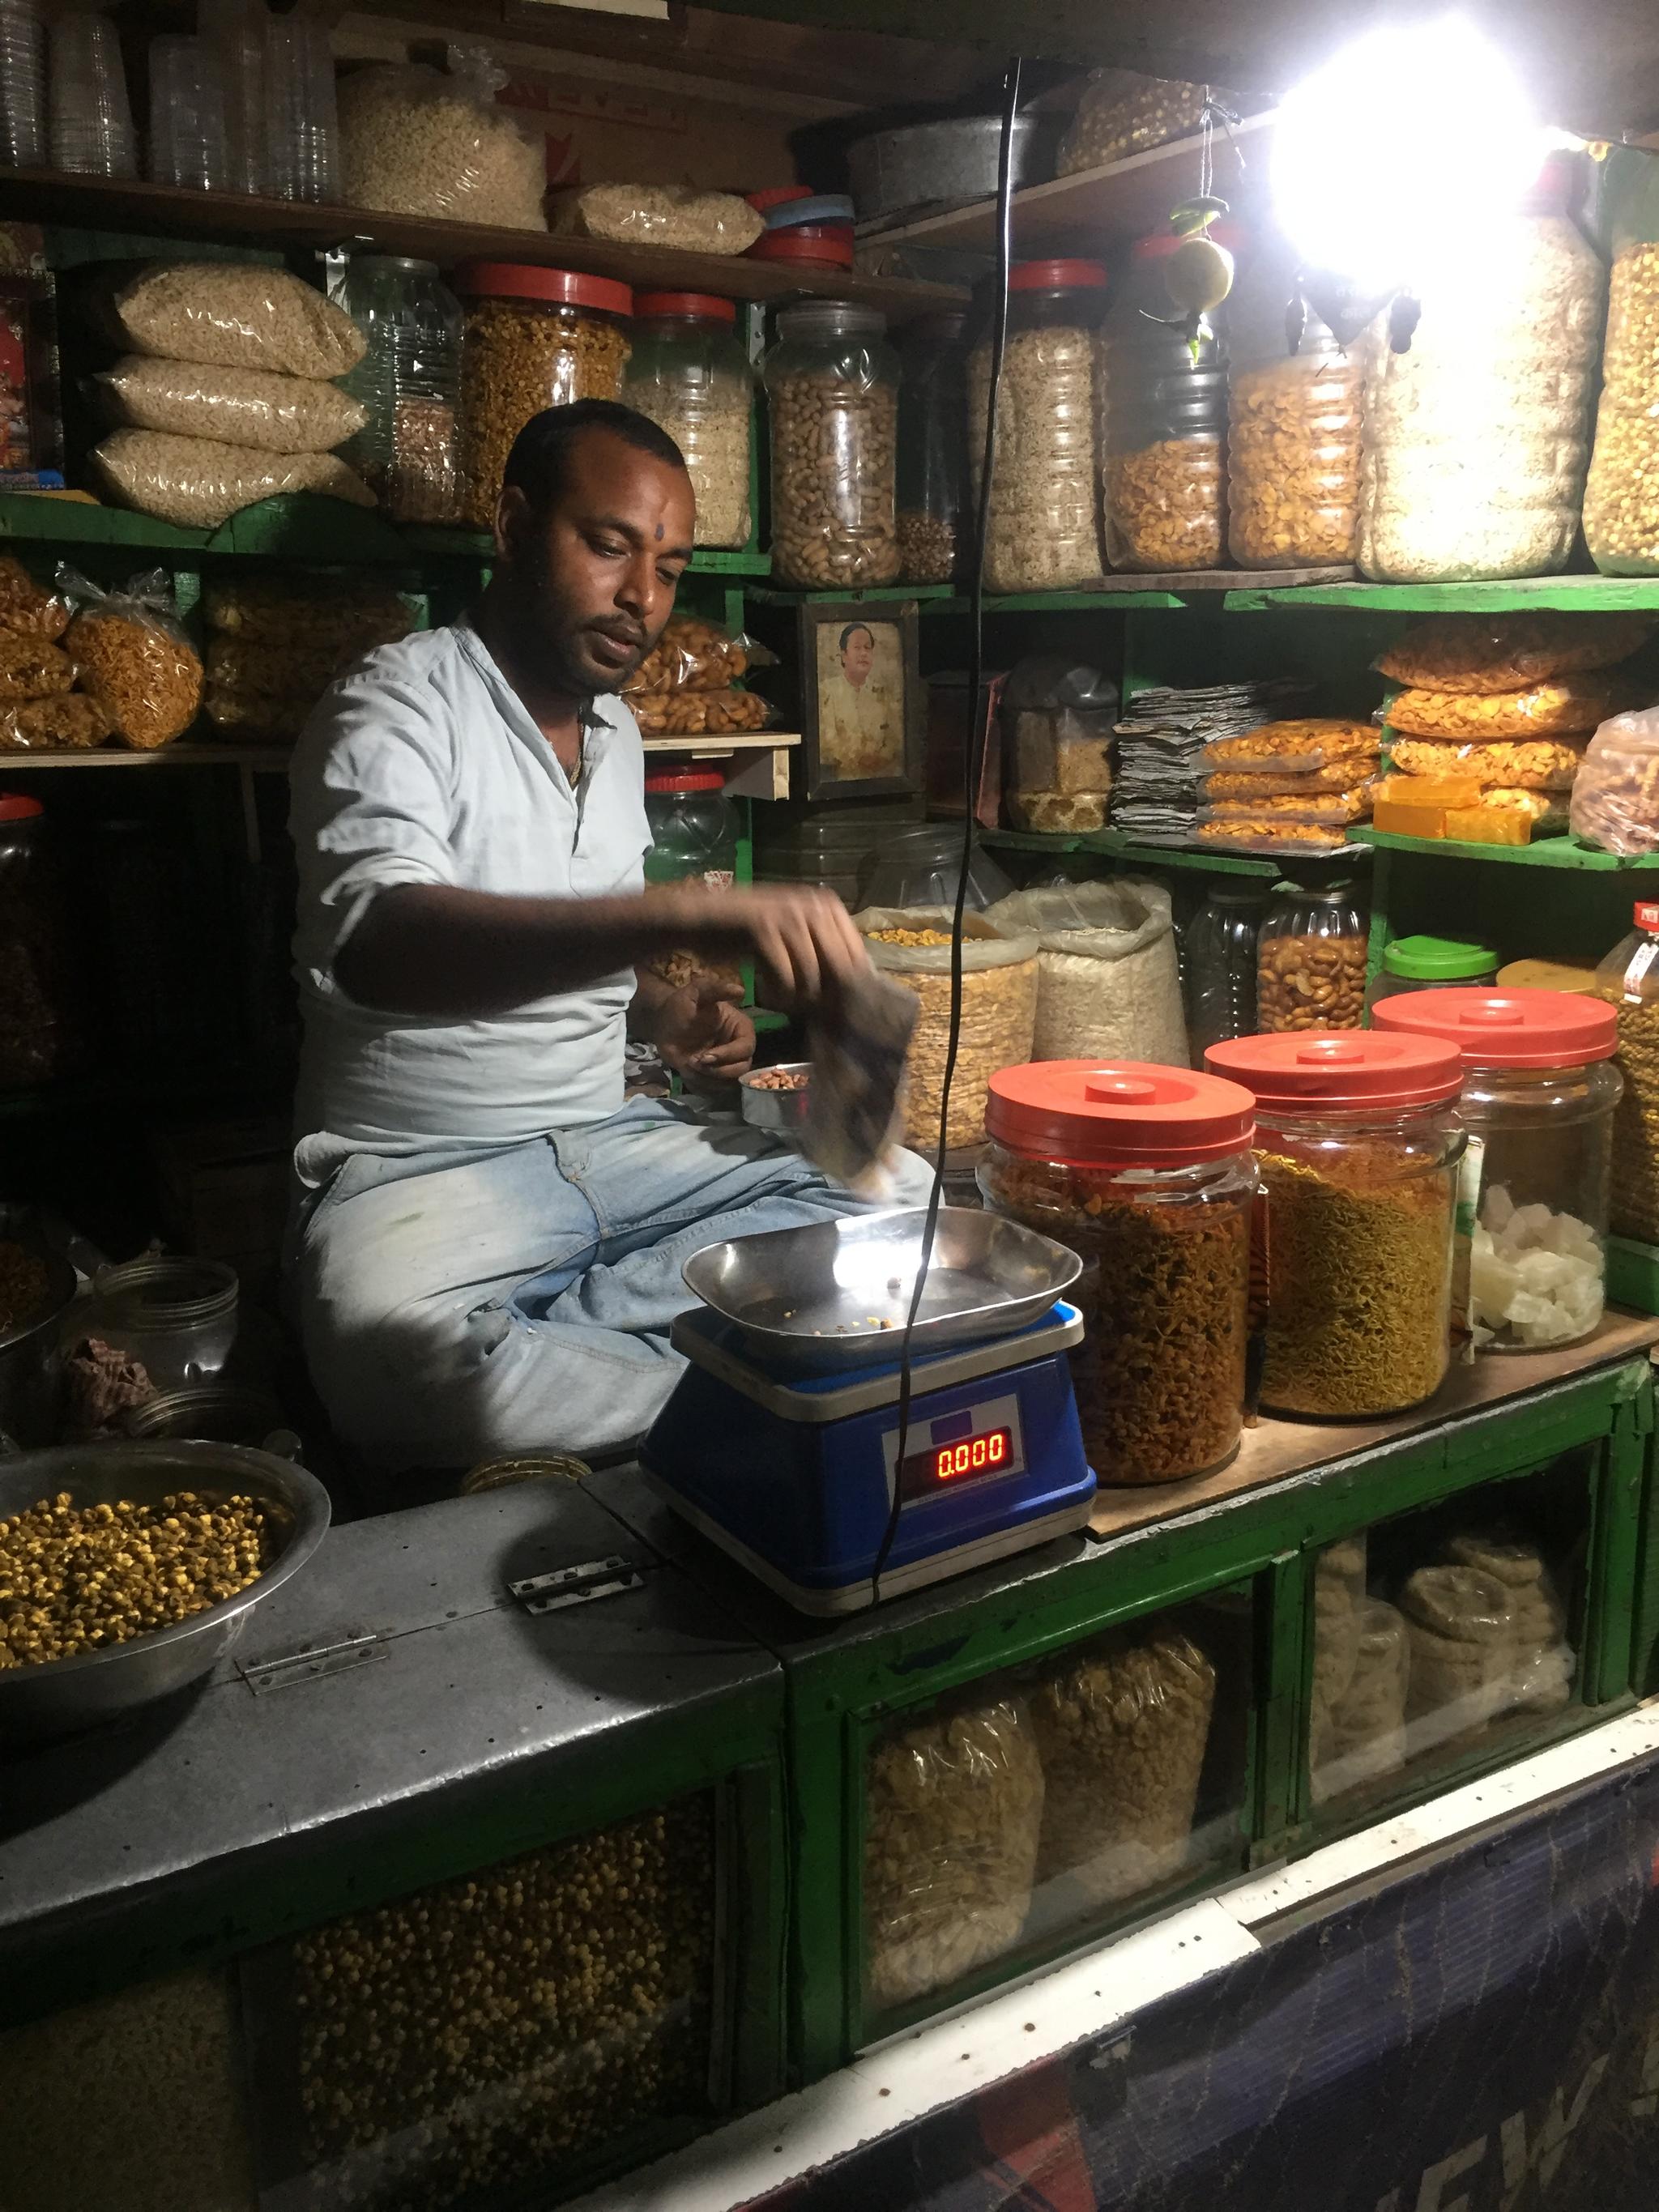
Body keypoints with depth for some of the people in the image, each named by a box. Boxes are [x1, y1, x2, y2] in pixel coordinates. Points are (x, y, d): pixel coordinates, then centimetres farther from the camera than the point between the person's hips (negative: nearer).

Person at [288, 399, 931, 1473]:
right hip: (424, 1166, -7)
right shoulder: (397, 706, -12)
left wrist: (670, 1013, 2)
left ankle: (542, 1332, -18)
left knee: (899, 1196, -11)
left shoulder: (617, 732, 13)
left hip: (612, 1135, 7)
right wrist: (692, 912, -47)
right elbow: (378, 944, -34)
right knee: (396, 1355, -39)